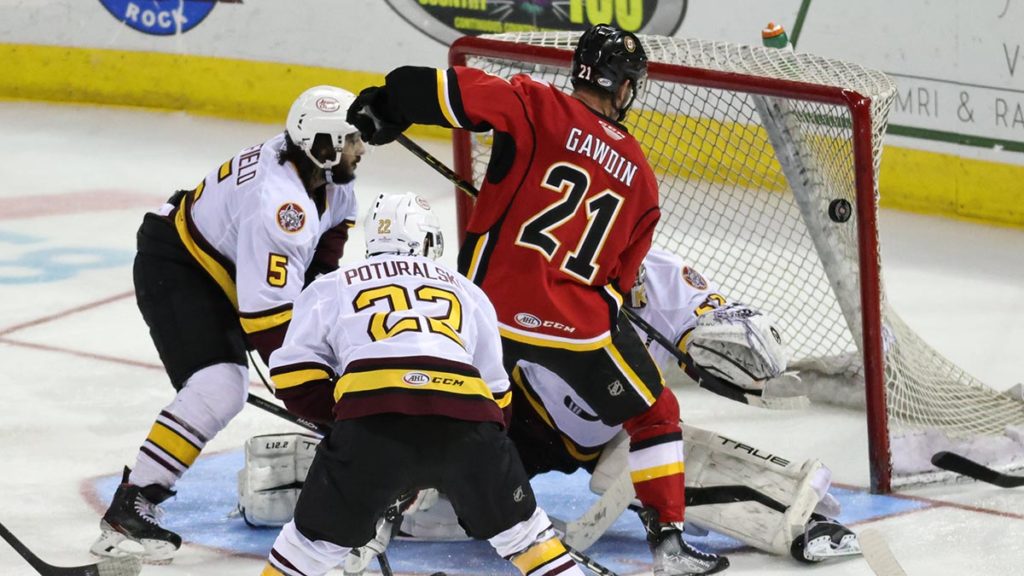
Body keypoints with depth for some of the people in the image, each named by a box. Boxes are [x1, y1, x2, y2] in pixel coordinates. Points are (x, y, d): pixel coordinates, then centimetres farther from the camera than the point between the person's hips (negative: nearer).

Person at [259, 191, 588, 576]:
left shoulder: (331, 288, 28)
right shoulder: (465, 291, 34)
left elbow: (297, 385, 20)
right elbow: (496, 392, 36)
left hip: (374, 419, -1)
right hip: (467, 411, 2)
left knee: (319, 537, 12)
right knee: (517, 527, 23)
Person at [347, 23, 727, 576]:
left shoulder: (539, 107, -2)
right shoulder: (640, 177, 9)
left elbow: (460, 92, -15)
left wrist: (387, 104, -2)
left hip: (490, 297, 0)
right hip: (579, 319, 0)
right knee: (653, 415, 17)